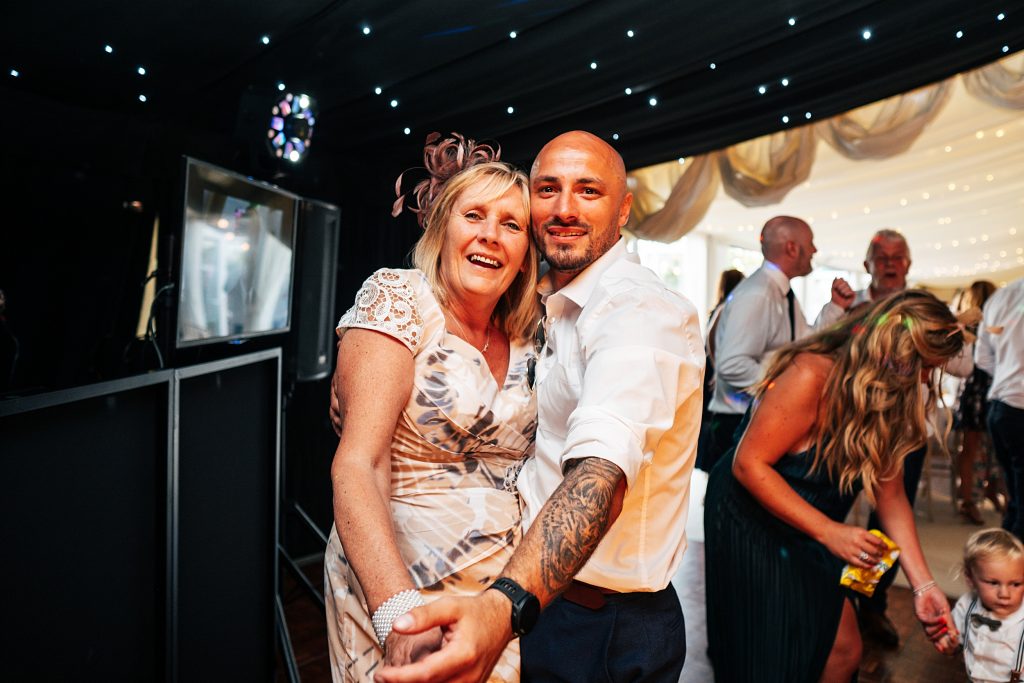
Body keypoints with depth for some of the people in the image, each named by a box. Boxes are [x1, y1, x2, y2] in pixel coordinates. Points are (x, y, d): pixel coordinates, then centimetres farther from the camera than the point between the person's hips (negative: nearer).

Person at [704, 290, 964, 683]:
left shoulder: (891, 401, -2)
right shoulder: (811, 376, -28)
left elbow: (891, 495, -1)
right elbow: (749, 464, -28)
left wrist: (922, 585, -7)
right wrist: (828, 531, -28)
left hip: (810, 533, 8)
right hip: (748, 522, -7)